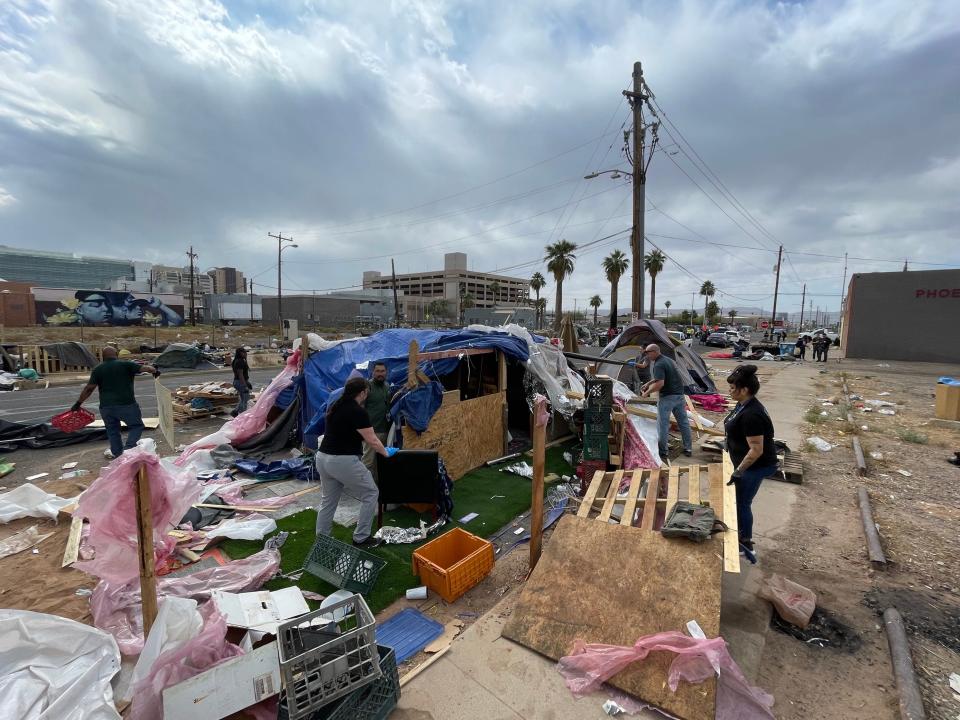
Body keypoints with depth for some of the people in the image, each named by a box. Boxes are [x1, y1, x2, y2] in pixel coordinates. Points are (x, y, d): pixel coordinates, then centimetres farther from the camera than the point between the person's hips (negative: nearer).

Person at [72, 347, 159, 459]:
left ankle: (117, 453, 23)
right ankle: (128, 448, -10)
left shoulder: (98, 369, 5)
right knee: (136, 426, 7)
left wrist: (78, 403, 10)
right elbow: (145, 368, -4)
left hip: (106, 407, 4)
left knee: (112, 431, 18)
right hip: (126, 404, -3)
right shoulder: (126, 365, -3)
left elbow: (89, 388, 2)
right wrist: (155, 371, 16)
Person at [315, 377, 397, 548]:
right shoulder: (358, 411, -15)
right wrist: (386, 453, 5)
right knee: (370, 495, 7)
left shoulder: (334, 405, 10)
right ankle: (361, 538, 13)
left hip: (323, 458, 9)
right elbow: (372, 440, -12)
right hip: (343, 462, -9)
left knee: (328, 500, 21)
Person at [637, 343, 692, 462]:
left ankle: (662, 452, 3)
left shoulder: (658, 365, -17)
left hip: (667, 397, -9)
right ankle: (688, 449, 24)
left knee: (663, 424, -1)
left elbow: (660, 383, -26)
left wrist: (647, 392, -16)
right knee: (683, 422, 15)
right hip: (680, 395, 9)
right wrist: (648, 383, 21)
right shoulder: (668, 359, 13)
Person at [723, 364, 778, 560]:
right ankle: (741, 533, 38)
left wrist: (738, 472, -24)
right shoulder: (744, 405, 0)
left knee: (742, 502, 5)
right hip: (747, 463, 10)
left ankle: (746, 543, 23)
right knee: (739, 500, 21)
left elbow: (756, 450, -29)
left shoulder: (751, 415, -31)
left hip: (755, 466, -10)